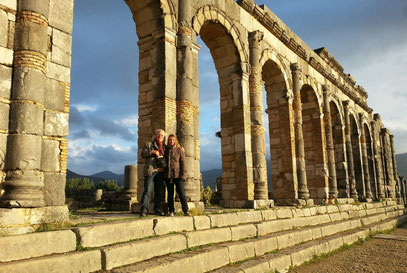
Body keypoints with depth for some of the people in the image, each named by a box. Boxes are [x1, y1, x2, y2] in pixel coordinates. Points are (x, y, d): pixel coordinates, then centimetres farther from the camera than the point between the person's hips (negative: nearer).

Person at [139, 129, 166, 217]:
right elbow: (142, 154, 0)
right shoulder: (149, 144, 12)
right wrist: (152, 151, -12)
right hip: (150, 171, -4)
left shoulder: (164, 147, 22)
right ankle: (144, 209, -12)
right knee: (148, 190, -11)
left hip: (160, 172, 4)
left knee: (159, 191, 6)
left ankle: (157, 209, 13)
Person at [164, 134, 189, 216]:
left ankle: (186, 211, 1)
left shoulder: (180, 150, 4)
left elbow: (183, 163, 1)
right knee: (170, 193, 6)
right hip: (168, 175, 3)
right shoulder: (165, 150, 11)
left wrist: (183, 175, -8)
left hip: (178, 175, -3)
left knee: (181, 192, -6)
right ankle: (171, 211, 13)